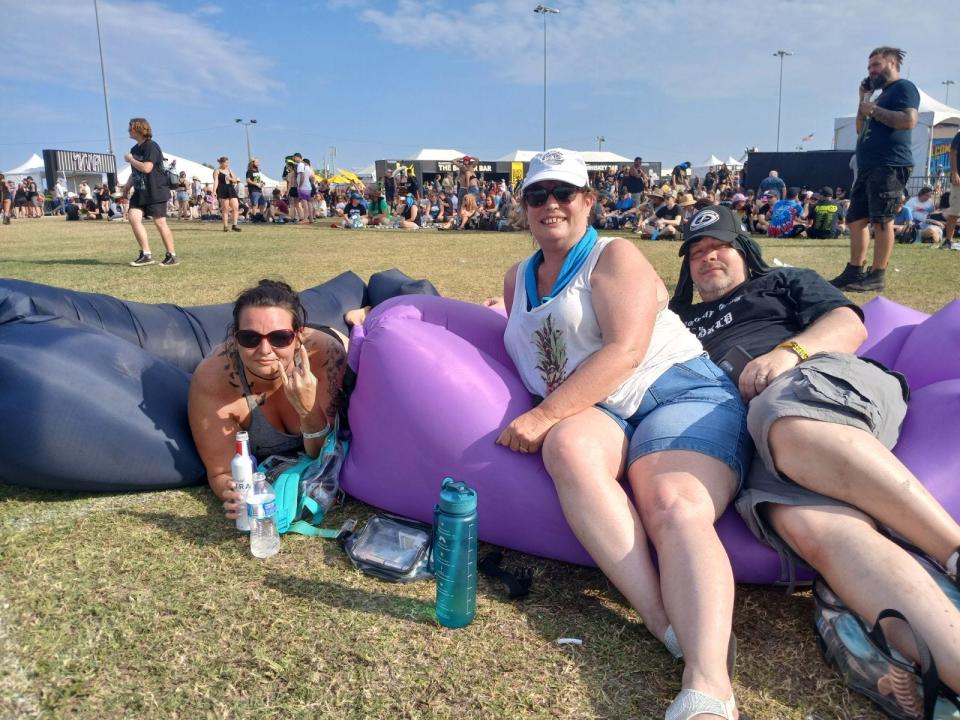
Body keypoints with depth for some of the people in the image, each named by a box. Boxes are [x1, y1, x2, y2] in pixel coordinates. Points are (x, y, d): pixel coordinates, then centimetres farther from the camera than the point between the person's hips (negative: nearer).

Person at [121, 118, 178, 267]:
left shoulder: (151, 147, -12)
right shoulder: (134, 149, 15)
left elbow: (146, 168, -23)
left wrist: (130, 159, -10)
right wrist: (126, 187, 14)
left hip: (155, 192, -8)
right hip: (140, 192, 8)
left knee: (160, 222, -5)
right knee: (133, 217, -6)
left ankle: (172, 256, 6)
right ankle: (146, 255, -4)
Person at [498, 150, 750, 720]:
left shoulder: (615, 256, 3)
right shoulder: (517, 279, 24)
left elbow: (625, 351, -12)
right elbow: (525, 356, 32)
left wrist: (544, 415, -17)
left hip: (677, 390, -3)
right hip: (594, 414, 4)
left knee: (675, 506, -32)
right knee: (569, 447, -33)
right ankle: (670, 628, -40)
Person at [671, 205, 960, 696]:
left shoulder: (785, 281, 31)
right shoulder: (682, 321, 39)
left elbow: (850, 324, 14)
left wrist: (789, 351, -7)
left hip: (826, 381, -1)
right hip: (752, 436, 1)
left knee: (792, 425, -42)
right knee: (810, 527, -36)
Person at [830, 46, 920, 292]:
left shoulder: (904, 87, -2)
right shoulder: (883, 95, 26)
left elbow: (909, 121, -18)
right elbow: (861, 130, 25)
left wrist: (873, 109, -10)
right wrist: (863, 99, 18)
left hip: (890, 166, -9)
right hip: (868, 168, 9)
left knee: (881, 221, -9)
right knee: (855, 219, 7)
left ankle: (877, 276, -7)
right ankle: (854, 272, 12)